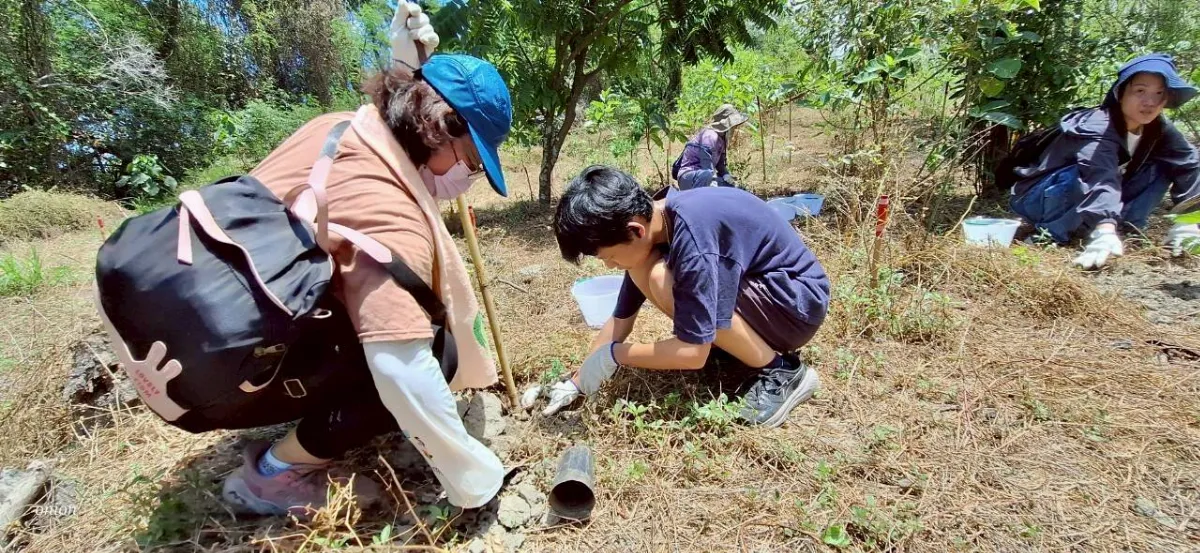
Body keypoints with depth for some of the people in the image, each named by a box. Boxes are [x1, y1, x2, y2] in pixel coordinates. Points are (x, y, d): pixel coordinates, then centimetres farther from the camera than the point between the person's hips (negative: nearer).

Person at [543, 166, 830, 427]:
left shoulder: (691, 232, -32)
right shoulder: (646, 222, -5)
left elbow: (693, 353, -29)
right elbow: (621, 318, 3)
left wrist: (612, 354, -16)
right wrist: (576, 382, 5)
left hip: (800, 299, -7)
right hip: (753, 287, 8)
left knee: (663, 281, -27)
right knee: (642, 271, -9)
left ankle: (783, 372, -11)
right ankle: (742, 345, 4)